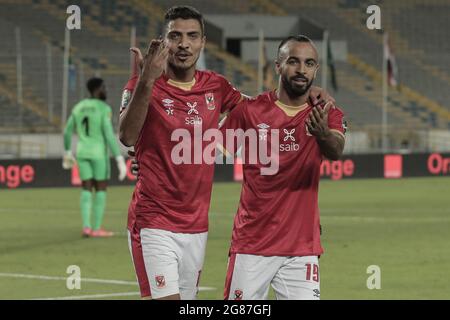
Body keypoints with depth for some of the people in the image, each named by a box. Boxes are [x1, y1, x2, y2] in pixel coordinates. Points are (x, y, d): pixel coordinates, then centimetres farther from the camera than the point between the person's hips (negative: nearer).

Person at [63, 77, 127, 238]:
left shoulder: (78, 107, 7)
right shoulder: (104, 108, -12)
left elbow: (67, 131, 13)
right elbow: (109, 135, -19)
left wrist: (67, 153, 29)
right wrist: (120, 159, -18)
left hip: (82, 152, 6)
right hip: (99, 153, -6)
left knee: (87, 190, 9)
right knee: (101, 189, 4)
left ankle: (86, 227, -2)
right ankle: (96, 229, 3)